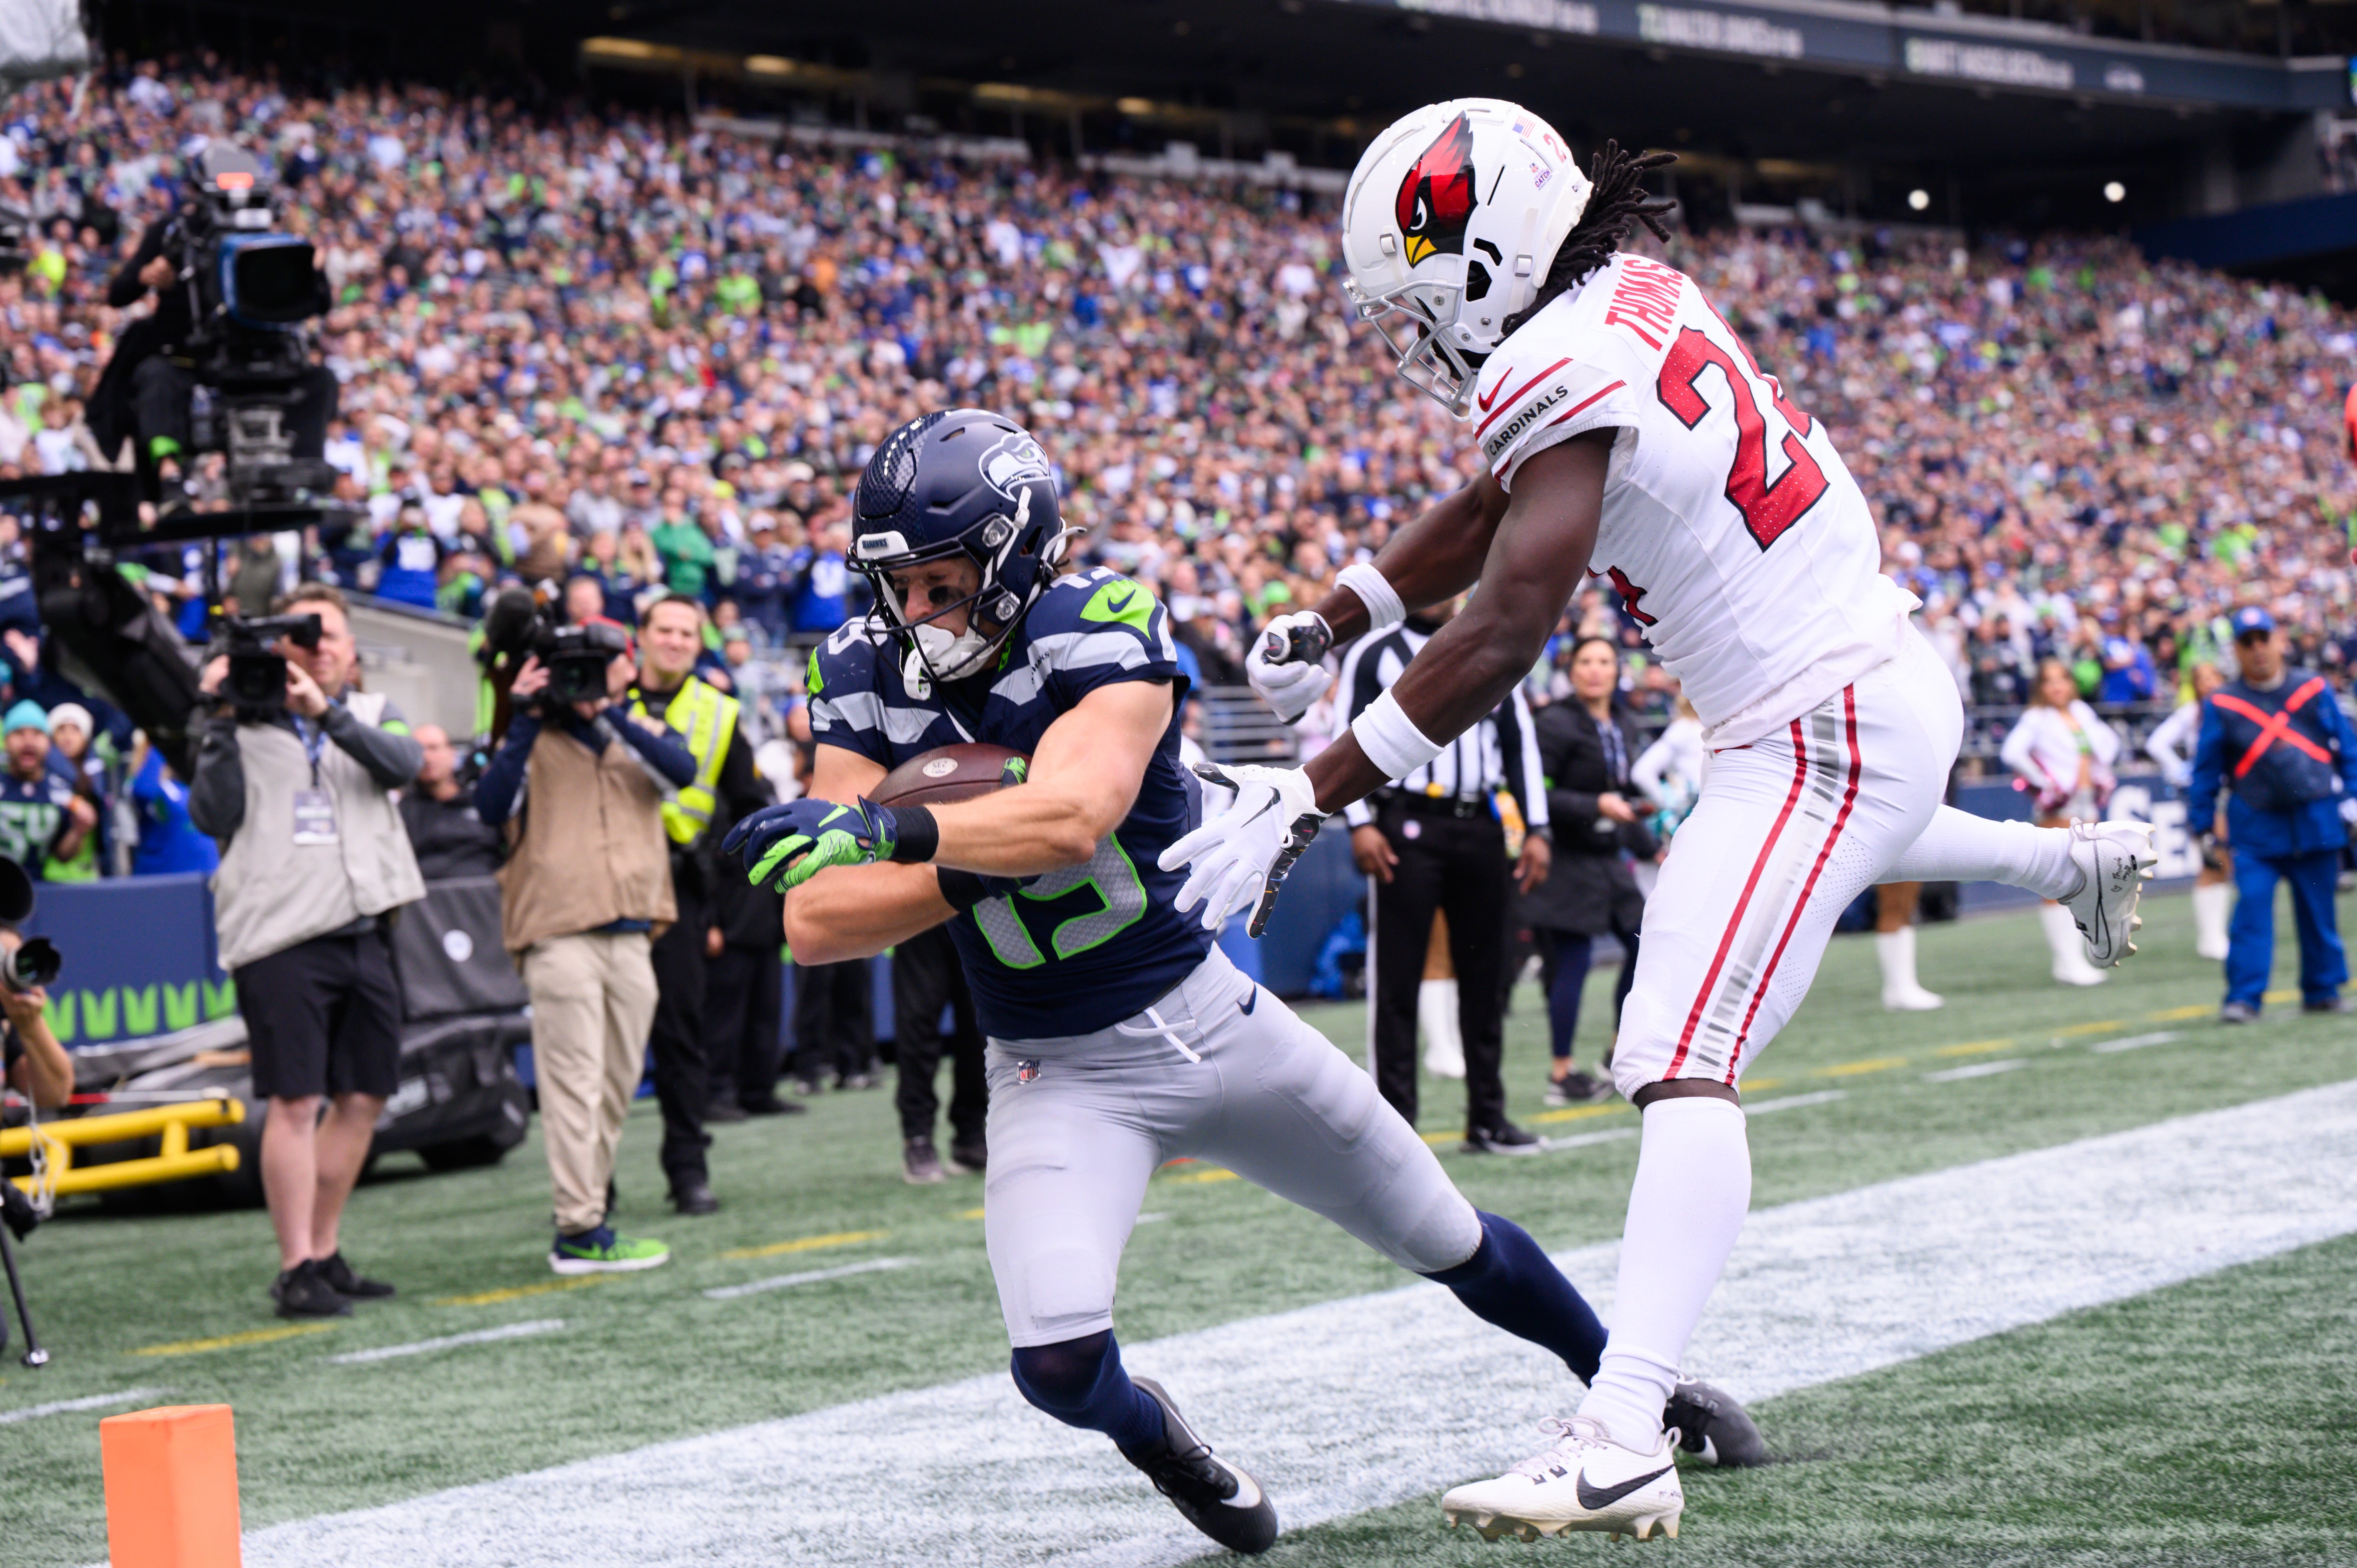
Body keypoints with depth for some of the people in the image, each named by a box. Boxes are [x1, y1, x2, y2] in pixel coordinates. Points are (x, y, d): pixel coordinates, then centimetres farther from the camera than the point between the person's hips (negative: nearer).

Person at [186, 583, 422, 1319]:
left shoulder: (372, 713, 14)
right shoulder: (245, 724, 6)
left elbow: (404, 763, -8)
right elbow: (213, 817, -5)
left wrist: (326, 712, -20)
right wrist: (220, 725, -11)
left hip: (364, 933, 5)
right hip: (281, 935, -5)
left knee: (362, 1098, 9)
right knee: (295, 1100, -8)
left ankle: (326, 1253, 21)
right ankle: (296, 1271, -7)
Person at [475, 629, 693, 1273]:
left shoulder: (641, 735, 15)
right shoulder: (537, 739, 6)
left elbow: (682, 771, -8)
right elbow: (491, 805, -11)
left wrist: (607, 712, -16)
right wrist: (526, 719, -13)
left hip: (629, 935, 5)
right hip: (560, 934, -5)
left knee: (617, 1087, 8)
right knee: (575, 1081, -10)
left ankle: (588, 1214, 17)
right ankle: (579, 1231, -12)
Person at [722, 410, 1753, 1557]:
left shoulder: (1097, 632, -17)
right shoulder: (867, 680, -7)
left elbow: (1071, 817, -36)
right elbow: (816, 925, -14)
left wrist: (884, 830, -35)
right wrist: (980, 861, -25)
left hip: (1207, 1018, -1)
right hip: (1059, 1076, 1)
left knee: (1449, 1245, 15)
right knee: (1058, 1363, -22)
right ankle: (1157, 1442, 14)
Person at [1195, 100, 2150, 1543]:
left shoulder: (1573, 381, -24)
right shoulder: (1634, 299, 4)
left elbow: (1501, 639, -27)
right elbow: (1488, 511, 15)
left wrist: (1310, 798, -24)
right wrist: (1330, 623, 10)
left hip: (1820, 736, -10)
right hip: (1892, 680, 10)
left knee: (1683, 1063, -18)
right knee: (1837, 847, 43)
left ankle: (1622, 1441, -27)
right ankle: (2078, 860, 67)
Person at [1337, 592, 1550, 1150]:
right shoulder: (1374, 656, 4)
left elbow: (1520, 743, 15)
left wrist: (1535, 830, 8)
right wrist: (1361, 824, -12)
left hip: (1481, 830, 4)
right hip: (1408, 828, -4)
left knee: (1484, 974, 8)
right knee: (1398, 977, -4)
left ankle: (1488, 1118, 15)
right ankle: (1395, 1120, -1)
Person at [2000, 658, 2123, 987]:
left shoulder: (2082, 712, 11)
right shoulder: (2035, 718, -8)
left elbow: (2109, 739, 27)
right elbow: (2011, 752, -22)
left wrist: (2099, 770, 11)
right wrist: (2043, 781, -17)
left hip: (2087, 805, 7)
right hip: (2058, 809, -7)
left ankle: (2075, 959, 12)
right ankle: (2066, 962, -6)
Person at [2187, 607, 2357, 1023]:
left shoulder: (2315, 690, 5)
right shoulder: (2223, 705, 1)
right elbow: (2206, 770, 5)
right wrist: (2204, 825, 4)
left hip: (2317, 821, 2)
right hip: (2256, 828, -2)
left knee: (2319, 912, 9)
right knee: (2251, 907, -11)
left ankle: (2323, 991, 21)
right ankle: (2243, 997, -8)